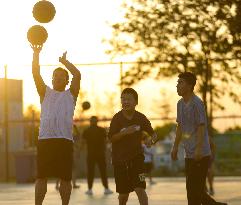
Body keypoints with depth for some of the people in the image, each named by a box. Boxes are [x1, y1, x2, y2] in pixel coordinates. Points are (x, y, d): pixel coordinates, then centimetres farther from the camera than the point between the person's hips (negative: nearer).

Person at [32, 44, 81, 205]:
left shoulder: (71, 94, 16)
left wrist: (64, 61, 11)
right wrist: (36, 54, -4)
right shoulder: (45, 92, 18)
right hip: (45, 139, 0)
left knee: (65, 178, 1)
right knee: (41, 177, -2)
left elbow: (77, 74, 3)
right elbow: (36, 74, 6)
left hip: (65, 140, 0)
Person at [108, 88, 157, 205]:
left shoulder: (141, 118, -2)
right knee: (123, 192, 10)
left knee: (140, 189, -13)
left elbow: (152, 133, 7)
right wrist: (124, 132, -25)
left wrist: (152, 139, -15)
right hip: (120, 159, 0)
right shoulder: (117, 118, -6)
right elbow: (111, 138, -10)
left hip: (136, 157, 0)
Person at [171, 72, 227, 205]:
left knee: (194, 190, -7)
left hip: (200, 154, -9)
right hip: (189, 154, 9)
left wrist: (198, 149, -23)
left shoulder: (196, 104, -14)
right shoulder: (181, 104, 13)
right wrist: (175, 147, 19)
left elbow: (202, 127, -18)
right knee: (193, 189, 12)